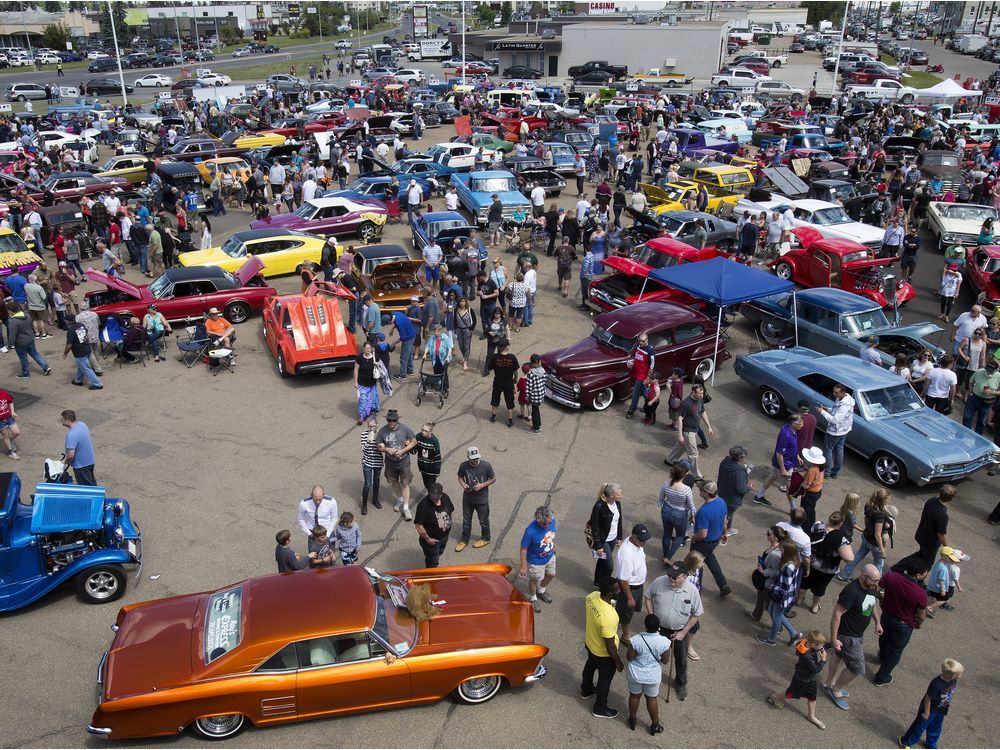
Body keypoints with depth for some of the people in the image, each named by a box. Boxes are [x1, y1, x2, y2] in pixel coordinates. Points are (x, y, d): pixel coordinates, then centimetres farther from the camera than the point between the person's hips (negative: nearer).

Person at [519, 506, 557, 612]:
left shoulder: (552, 520, -23)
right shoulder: (530, 531, -39)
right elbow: (523, 548, -26)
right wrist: (523, 566, -19)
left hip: (550, 557, 6)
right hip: (536, 561, -6)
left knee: (551, 575, 28)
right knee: (534, 580, 20)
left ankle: (541, 591, 58)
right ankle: (533, 599, 50)